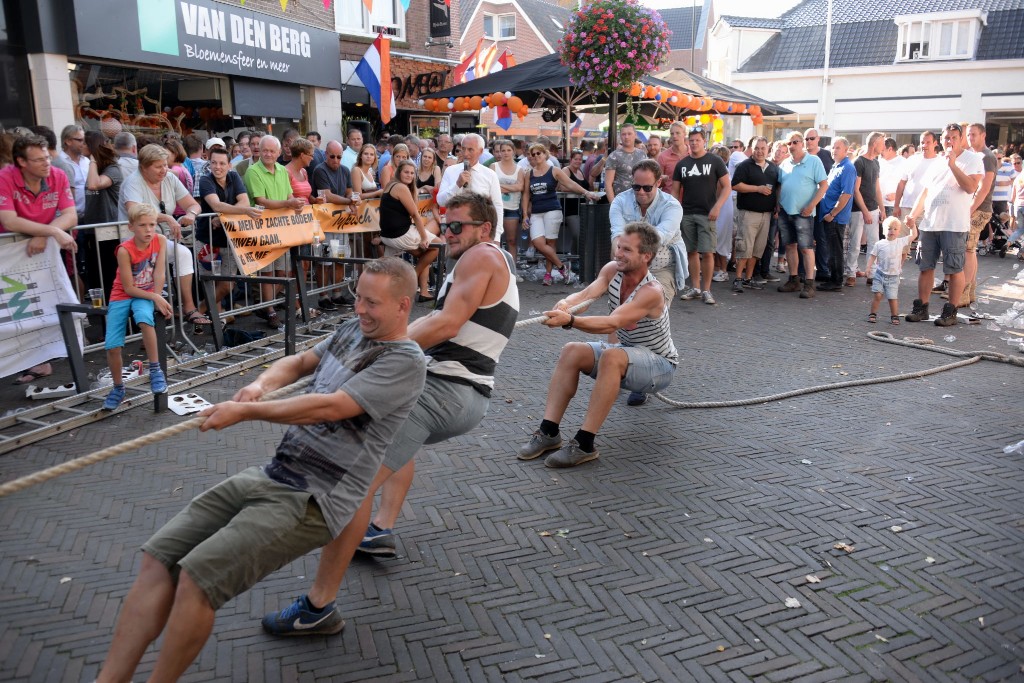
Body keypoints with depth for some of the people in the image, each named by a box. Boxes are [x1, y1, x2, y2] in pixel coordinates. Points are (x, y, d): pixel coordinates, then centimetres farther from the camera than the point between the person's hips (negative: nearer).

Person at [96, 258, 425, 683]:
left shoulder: (405, 362, -12)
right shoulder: (353, 330, 14)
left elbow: (330, 407, -20)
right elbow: (300, 362, 20)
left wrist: (247, 411, -14)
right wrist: (262, 383, -3)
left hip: (311, 501, -8)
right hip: (270, 475, 8)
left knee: (197, 577, -21)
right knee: (158, 559, -2)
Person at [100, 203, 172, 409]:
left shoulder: (160, 241, -12)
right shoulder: (125, 250, -19)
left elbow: (159, 272, -12)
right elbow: (129, 288, -17)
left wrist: (158, 300, -18)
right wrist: (155, 298, -23)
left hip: (147, 294, 1)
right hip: (122, 295, -1)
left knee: (144, 318, -35)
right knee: (112, 346, -11)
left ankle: (155, 370, -23)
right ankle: (118, 387, 13)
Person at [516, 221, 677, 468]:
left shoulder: (651, 291, -28)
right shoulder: (612, 270, -8)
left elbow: (611, 324, -40)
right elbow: (586, 293, -25)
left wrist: (570, 320, -55)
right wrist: (566, 303, -47)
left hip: (660, 364, -7)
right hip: (626, 352, 7)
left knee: (611, 356, -36)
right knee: (572, 351, -15)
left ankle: (585, 444, -34)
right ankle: (549, 432, -16)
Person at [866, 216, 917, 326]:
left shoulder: (901, 242, 2)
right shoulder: (879, 244, 0)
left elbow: (914, 235, 8)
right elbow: (872, 256, 3)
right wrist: (868, 267, -8)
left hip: (893, 277, 0)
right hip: (880, 274, 0)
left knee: (893, 297, 0)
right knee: (877, 295, -5)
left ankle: (894, 316, 14)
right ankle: (873, 314, 8)